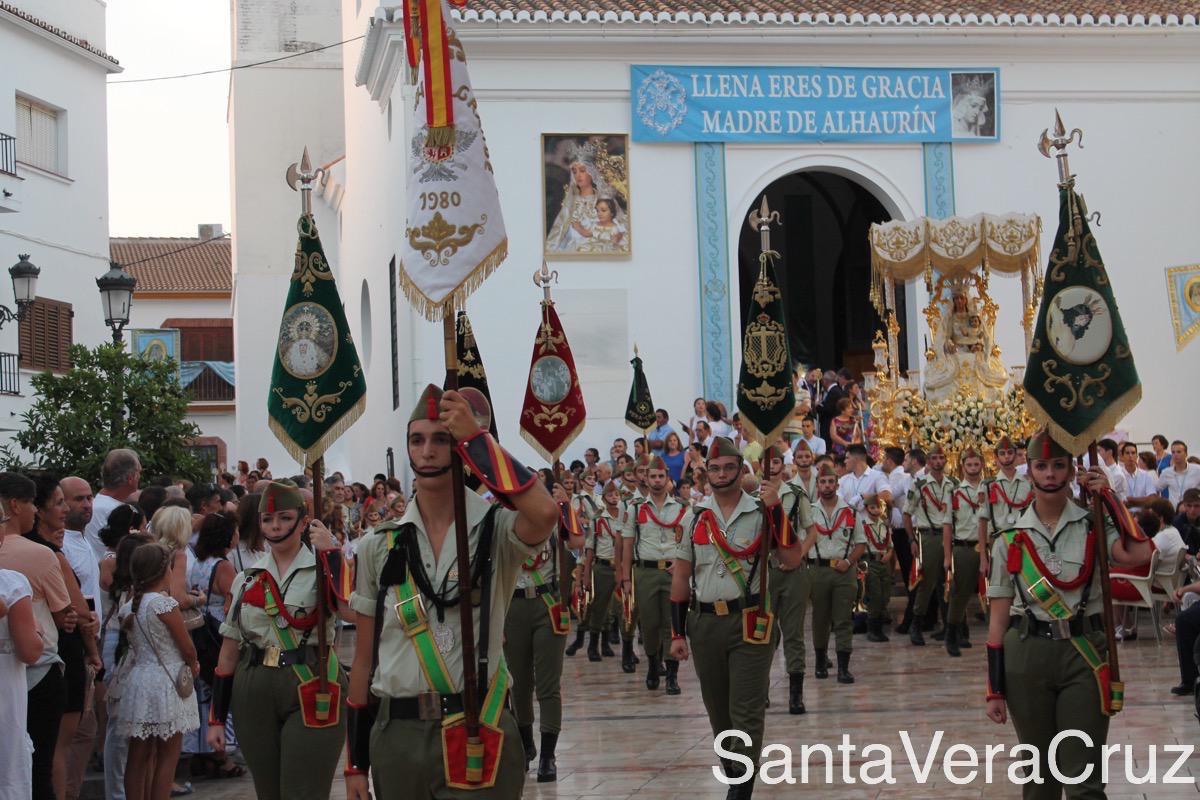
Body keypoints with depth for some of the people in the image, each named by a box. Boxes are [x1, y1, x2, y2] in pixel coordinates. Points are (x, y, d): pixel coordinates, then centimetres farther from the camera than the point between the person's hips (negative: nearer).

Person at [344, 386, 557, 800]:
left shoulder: (496, 530, -4)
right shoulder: (380, 546, 6)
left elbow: (544, 513, -30)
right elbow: (364, 660, 10)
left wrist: (475, 437, -22)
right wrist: (355, 764, 8)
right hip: (396, 734, 4)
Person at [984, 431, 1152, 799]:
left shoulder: (1094, 526, 1)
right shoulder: (1010, 540, 4)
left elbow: (1139, 554, -22)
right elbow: (998, 617, 5)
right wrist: (995, 690, 1)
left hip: (1083, 655, -1)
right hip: (1026, 658, 2)